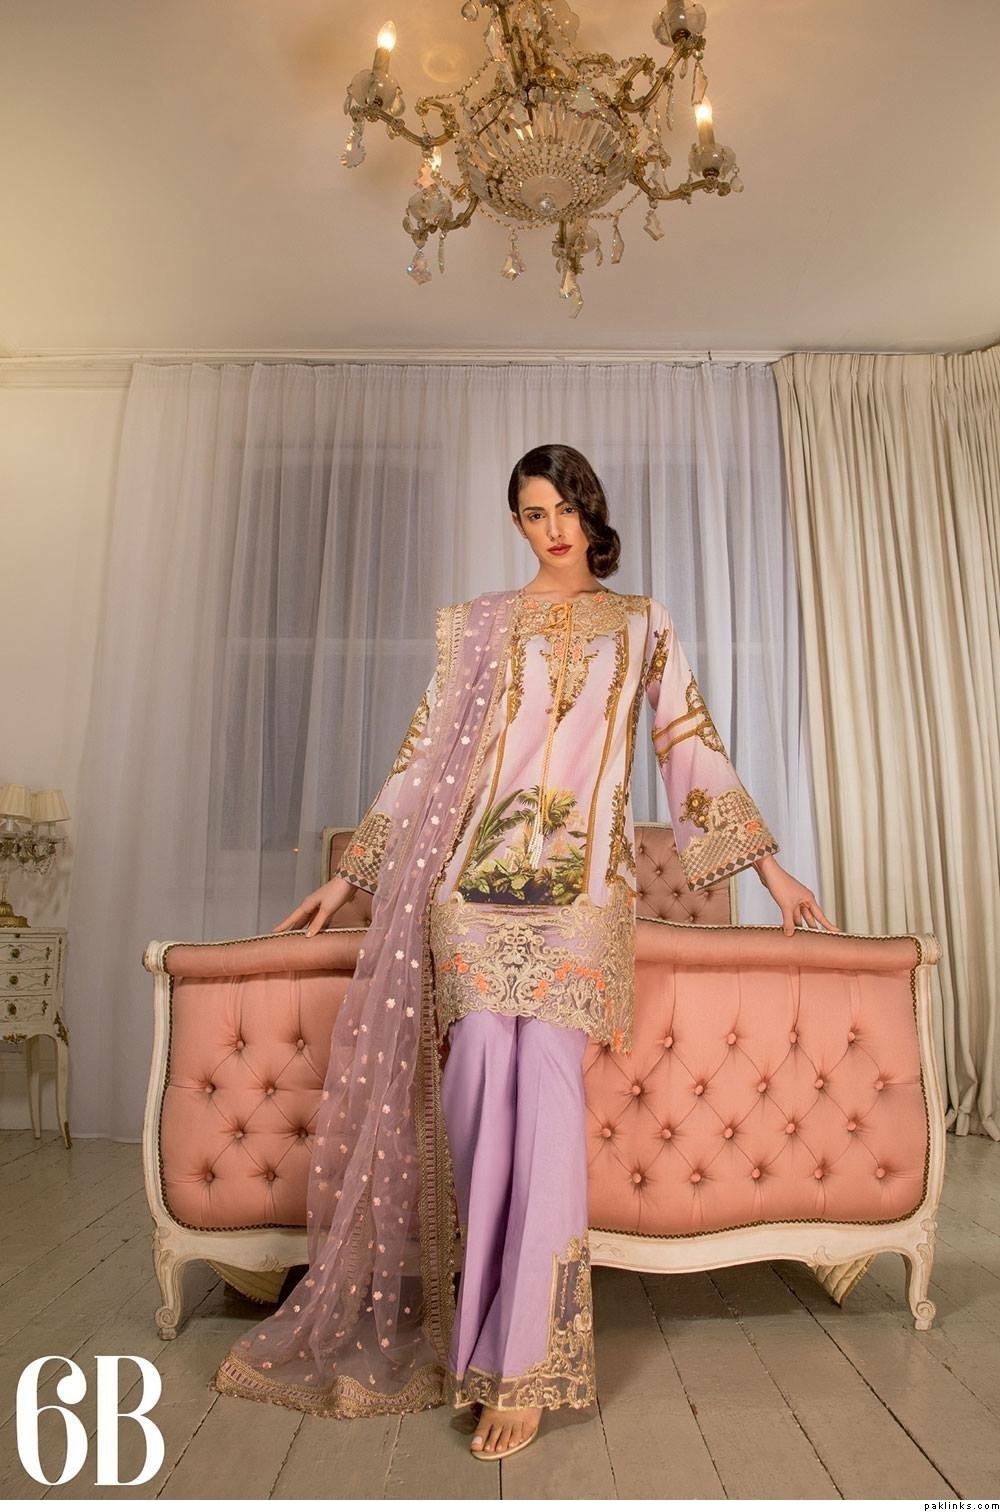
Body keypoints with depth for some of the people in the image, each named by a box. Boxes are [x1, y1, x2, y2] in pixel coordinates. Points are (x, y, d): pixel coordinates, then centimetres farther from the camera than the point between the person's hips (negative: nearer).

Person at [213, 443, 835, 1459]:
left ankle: (524, 1362, -1)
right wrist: (348, 875, 12)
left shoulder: (640, 624, 17)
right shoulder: (476, 623, 17)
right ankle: (494, 1329, 13)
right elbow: (422, 754, 15)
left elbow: (693, 747, 15)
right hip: (477, 878, 1)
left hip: (581, 882, 0)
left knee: (545, 1090, -14)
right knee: (483, 1090, -8)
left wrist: (770, 866, 11)